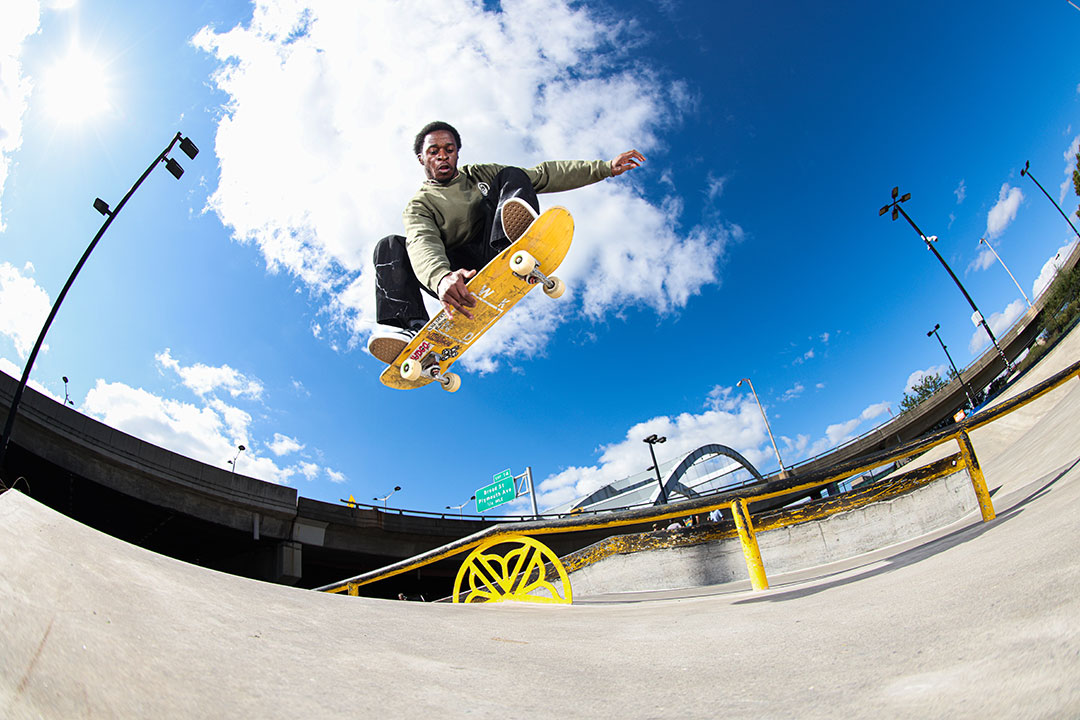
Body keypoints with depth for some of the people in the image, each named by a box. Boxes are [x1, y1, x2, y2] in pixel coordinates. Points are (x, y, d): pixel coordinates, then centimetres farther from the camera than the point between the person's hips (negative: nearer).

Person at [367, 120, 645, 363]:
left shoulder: (480, 175, 20)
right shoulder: (418, 206, 8)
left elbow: (543, 175, 16)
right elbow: (423, 242, -17)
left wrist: (605, 168, 8)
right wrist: (441, 278, -42)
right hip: (461, 277, -1)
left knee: (510, 177, -11)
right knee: (391, 247, -22)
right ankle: (410, 328, -45)